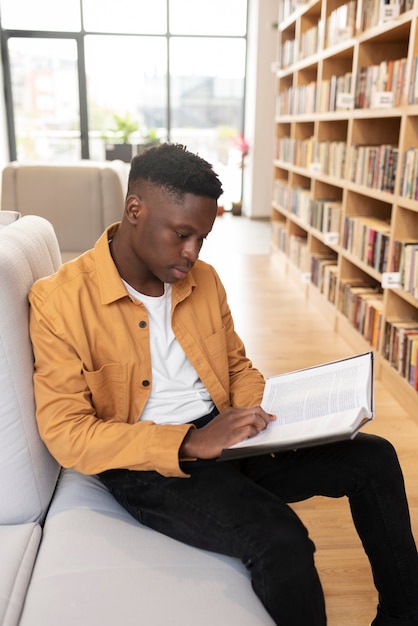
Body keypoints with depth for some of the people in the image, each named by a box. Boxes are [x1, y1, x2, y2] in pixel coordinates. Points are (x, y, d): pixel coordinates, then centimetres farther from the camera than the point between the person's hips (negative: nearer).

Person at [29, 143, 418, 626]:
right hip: (146, 464, -6)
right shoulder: (60, 301, -13)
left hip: (224, 435, 6)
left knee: (374, 458, -3)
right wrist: (188, 444, -26)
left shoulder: (203, 280, 5)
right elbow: (65, 433, -16)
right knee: (280, 538, -29)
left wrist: (266, 420, -6)